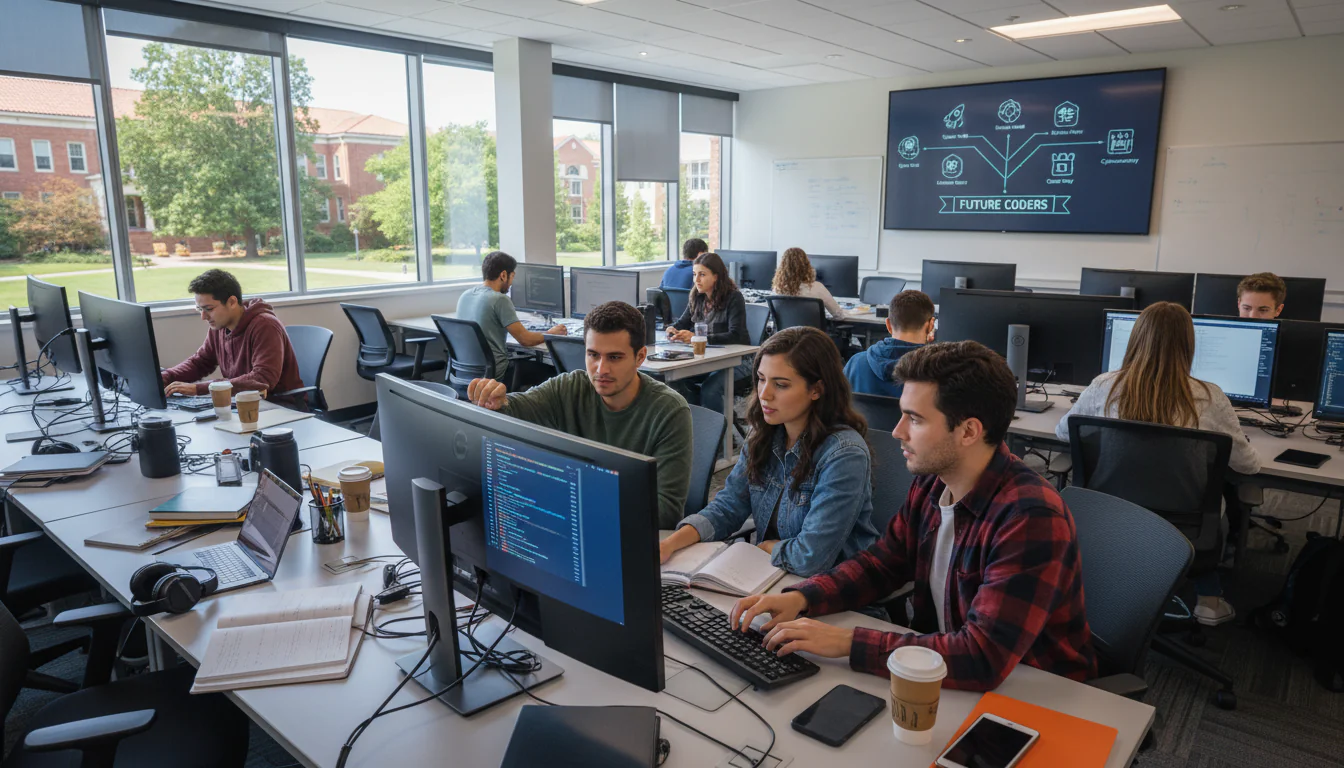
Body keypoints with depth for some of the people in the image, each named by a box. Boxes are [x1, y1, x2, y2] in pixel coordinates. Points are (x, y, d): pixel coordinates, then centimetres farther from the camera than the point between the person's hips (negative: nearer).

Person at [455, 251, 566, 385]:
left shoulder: (464, 295, 6)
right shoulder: (500, 300, -17)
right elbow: (525, 339, -15)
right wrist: (550, 334, 3)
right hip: (492, 373, -8)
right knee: (547, 370, 7)